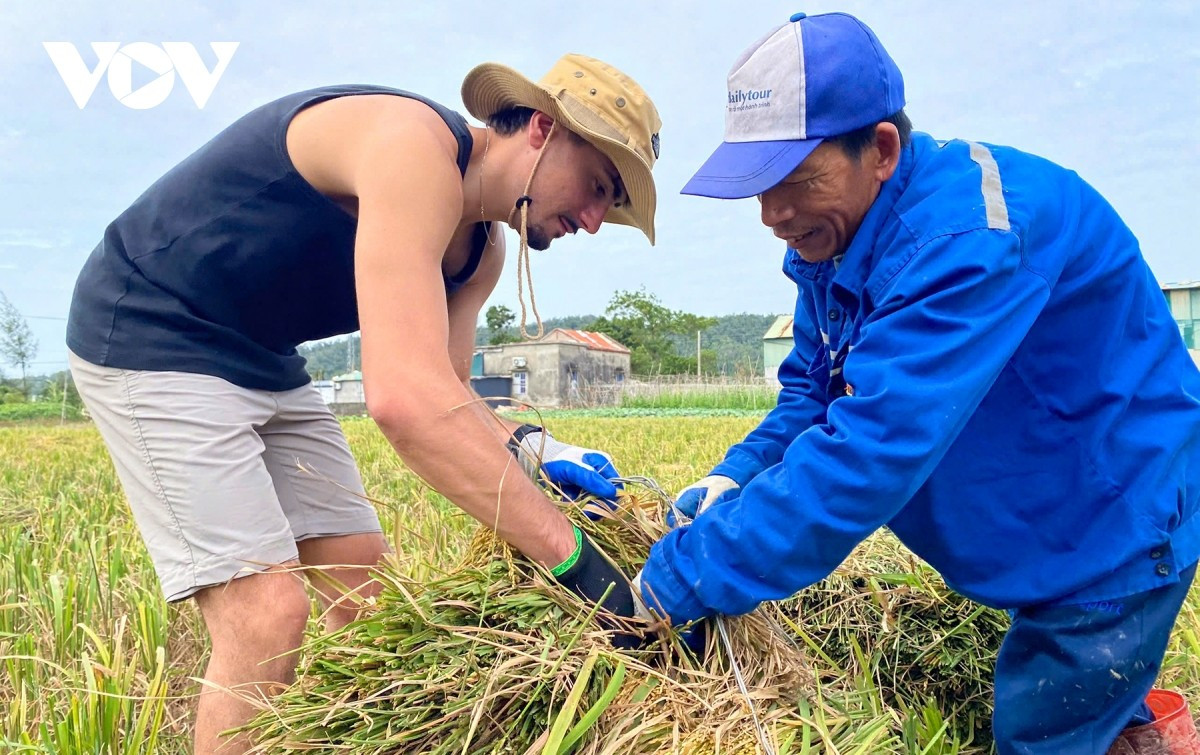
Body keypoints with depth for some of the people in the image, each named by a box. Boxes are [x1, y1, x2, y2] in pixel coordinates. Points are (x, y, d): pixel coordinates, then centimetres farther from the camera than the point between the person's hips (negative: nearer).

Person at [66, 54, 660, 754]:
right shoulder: (414, 147, -29)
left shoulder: (480, 248, 2)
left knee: (363, 579, 8)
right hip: (149, 335, -9)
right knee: (268, 612, -14)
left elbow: (445, 392, 3)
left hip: (266, 365, 9)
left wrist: (530, 448, -17)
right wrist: (571, 554, -37)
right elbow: (407, 399, -40)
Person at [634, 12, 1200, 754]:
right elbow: (814, 390, 4)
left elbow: (870, 451, -40)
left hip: (1110, 534, -8)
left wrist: (681, 576, -34)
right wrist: (737, 479, -14)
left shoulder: (968, 235, -34)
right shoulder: (831, 238, -5)